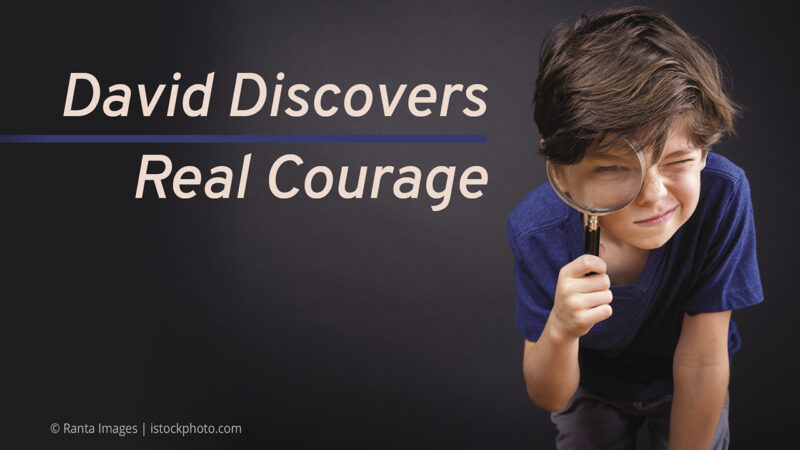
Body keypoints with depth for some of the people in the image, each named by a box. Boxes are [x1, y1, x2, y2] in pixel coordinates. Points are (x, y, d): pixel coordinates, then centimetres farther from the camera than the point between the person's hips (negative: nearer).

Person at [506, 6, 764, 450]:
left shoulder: (722, 195, -36)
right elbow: (549, 398, -26)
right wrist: (560, 331, -46)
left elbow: (700, 363, -26)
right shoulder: (537, 230, -33)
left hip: (680, 385, 0)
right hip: (591, 384, 0)